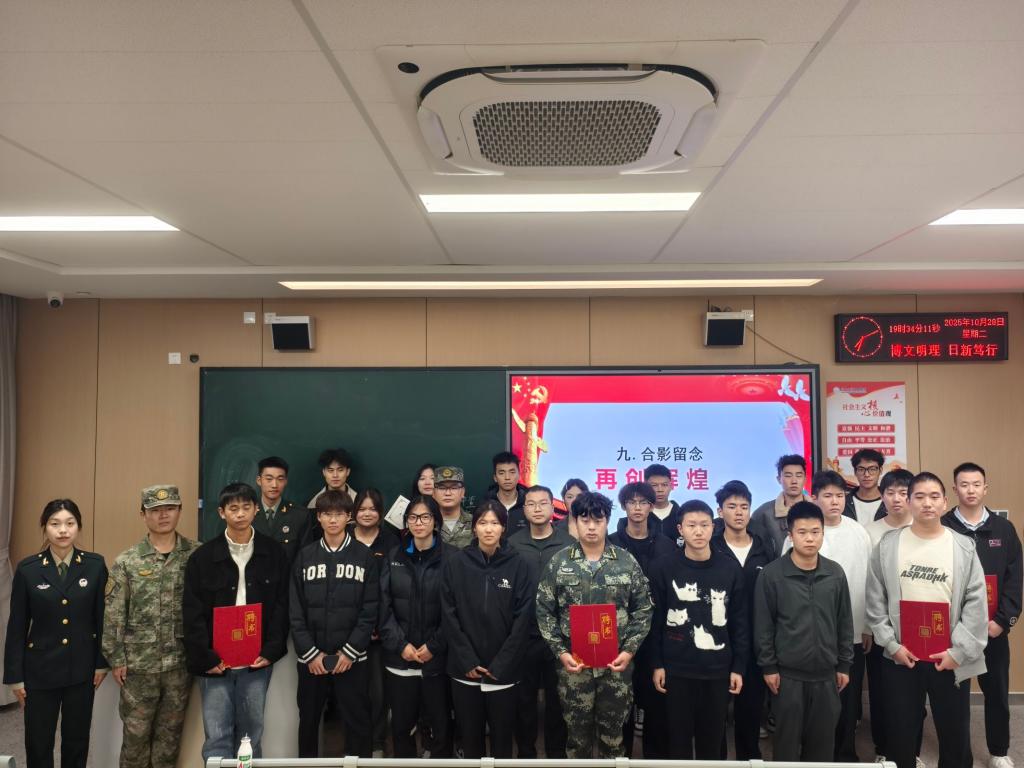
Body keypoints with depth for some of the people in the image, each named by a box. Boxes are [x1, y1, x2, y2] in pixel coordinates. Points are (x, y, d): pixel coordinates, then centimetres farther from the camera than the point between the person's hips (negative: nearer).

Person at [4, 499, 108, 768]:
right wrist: (15, 675, -2)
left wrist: (102, 662, 0)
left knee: (77, 740, 13)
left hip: (81, 669, 1)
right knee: (38, 743, 8)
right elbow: (17, 626, -2)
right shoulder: (27, 569, -6)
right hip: (40, 670, 0)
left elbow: (101, 618, 1)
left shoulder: (95, 565, -5)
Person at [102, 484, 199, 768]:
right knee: (136, 732, 10)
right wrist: (116, 659, -2)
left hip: (181, 662, 0)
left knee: (170, 731, 13)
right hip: (139, 663, 0)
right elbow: (113, 615, 0)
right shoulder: (126, 562, -2)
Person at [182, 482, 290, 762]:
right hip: (215, 662, -1)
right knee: (217, 738, 3)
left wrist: (271, 651, -7)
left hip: (257, 660, 1)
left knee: (252, 736, 10)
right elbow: (192, 614, -3)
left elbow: (282, 607, 2)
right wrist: (205, 658, -10)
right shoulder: (202, 557, -2)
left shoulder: (275, 553, 1)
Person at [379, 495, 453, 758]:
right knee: (401, 725, 11)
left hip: (436, 658, -2)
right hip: (399, 658, 3)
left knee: (440, 725, 6)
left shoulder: (451, 557, -4)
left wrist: (434, 646, -11)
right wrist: (400, 644, -8)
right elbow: (385, 605, 1)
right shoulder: (394, 556, 6)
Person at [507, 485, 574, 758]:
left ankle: (556, 752, 29)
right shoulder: (512, 544, 0)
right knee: (524, 697, 12)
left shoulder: (569, 543, -3)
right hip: (524, 635, 1)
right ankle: (525, 752, 29)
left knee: (557, 697, 11)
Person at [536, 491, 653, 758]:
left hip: (616, 663, 0)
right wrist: (561, 652, -8)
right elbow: (544, 611, 0)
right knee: (578, 732, 11)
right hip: (574, 663, 0)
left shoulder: (627, 562, -1)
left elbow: (643, 610, 2)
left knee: (613, 732, 12)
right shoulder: (558, 562, -1)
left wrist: (629, 650, -8)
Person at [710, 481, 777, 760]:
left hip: (756, 641, 3)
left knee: (752, 702, 12)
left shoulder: (766, 548, 6)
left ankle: (750, 755, 30)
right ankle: (716, 756, 23)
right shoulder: (710, 548, -5)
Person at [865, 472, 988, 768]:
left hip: (950, 658, 0)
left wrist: (959, 651, -8)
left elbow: (976, 603, -3)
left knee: (955, 734, 12)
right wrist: (891, 644, -5)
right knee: (900, 733, 11)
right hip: (900, 656, 0)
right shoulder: (888, 545, -1)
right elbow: (875, 601, 1)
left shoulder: (963, 547, -1)